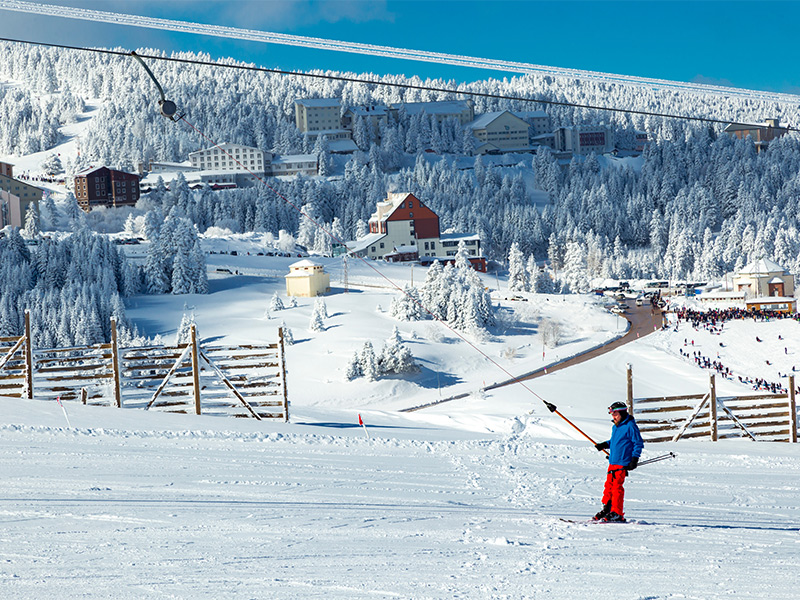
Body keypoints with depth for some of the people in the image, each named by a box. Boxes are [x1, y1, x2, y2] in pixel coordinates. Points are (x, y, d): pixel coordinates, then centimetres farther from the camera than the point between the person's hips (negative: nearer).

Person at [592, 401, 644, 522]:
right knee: (609, 485, 9)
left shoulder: (630, 426, -9)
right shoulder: (615, 427, 16)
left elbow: (639, 443, -7)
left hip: (623, 463, -8)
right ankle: (606, 509, 18)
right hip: (612, 462, 8)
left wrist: (634, 459, -13)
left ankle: (617, 514, -5)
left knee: (617, 486, -9)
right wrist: (604, 445, 14)